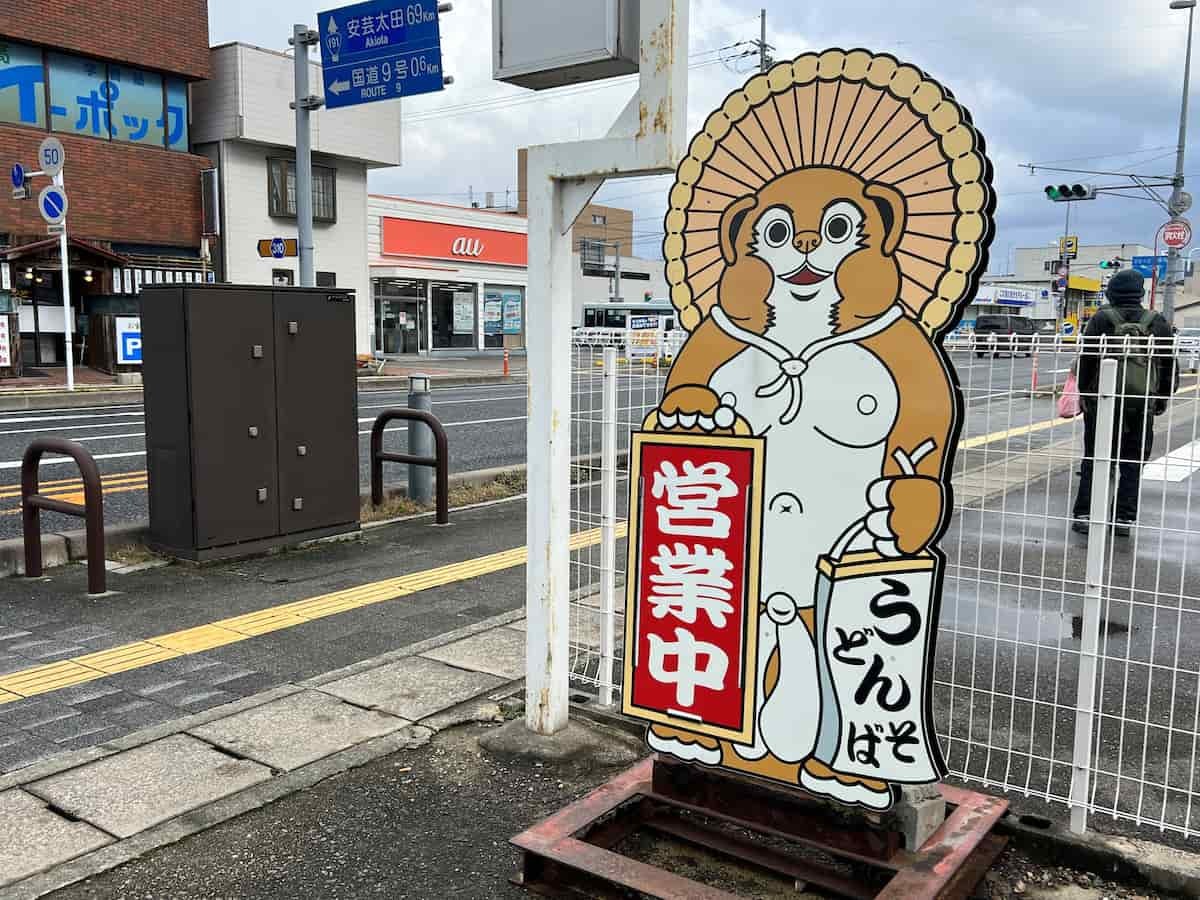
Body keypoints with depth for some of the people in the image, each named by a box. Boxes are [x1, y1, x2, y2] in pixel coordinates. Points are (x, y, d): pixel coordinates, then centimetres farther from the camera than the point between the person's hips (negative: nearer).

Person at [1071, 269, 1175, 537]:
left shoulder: (1101, 320, -2)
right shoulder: (1157, 323, 4)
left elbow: (1086, 362, -2)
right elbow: (1169, 366, 8)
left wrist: (1085, 393, 8)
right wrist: (1162, 399, 16)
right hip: (1142, 404, 1)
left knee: (1093, 461, 6)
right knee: (1132, 464, 9)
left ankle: (1084, 515, 4)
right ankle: (1124, 518, 8)